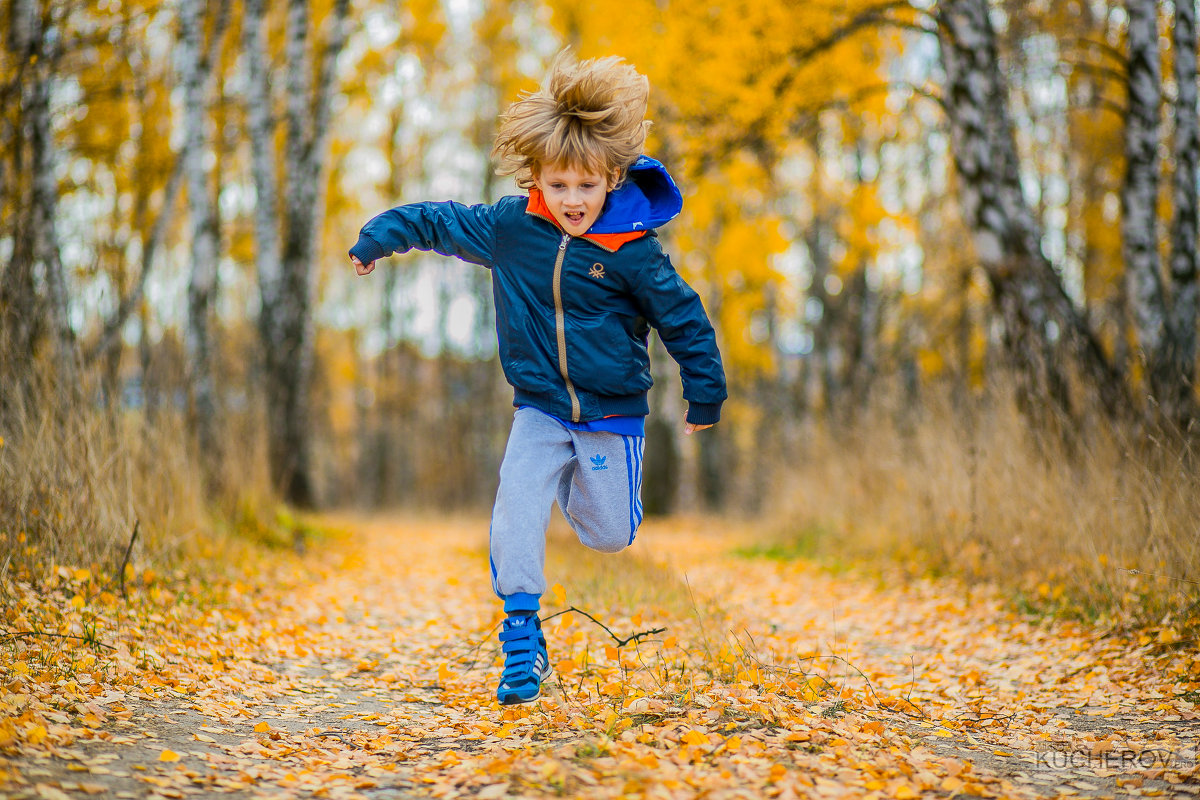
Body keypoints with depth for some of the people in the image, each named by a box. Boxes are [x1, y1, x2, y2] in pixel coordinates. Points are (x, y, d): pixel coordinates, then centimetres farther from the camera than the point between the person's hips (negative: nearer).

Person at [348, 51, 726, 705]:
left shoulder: (633, 250, -13)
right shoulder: (509, 227, -5)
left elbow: (683, 319, -4)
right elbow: (441, 222, 12)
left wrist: (705, 395, 3)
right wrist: (377, 239, 19)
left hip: (612, 414, -1)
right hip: (539, 410, 2)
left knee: (609, 535, 8)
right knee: (515, 516, -15)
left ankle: (576, 486, 44)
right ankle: (523, 639, -4)